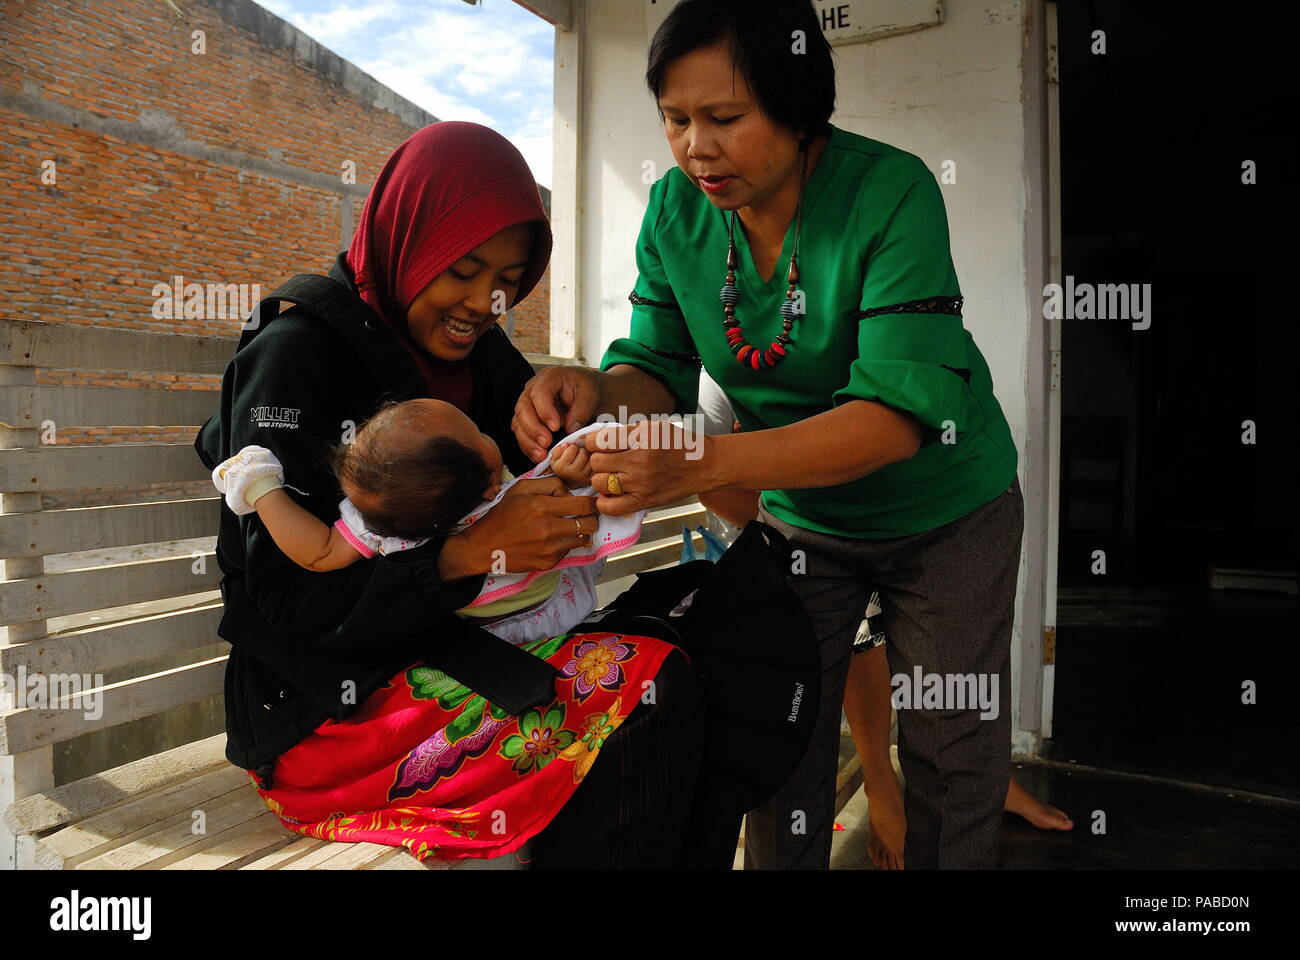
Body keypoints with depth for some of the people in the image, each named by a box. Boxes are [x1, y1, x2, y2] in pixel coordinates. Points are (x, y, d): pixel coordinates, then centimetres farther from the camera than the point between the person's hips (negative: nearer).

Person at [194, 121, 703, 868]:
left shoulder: (483, 354, 10)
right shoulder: (298, 356, -10)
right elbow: (291, 597, -15)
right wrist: (469, 552, -28)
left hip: (459, 650, 6)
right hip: (329, 701, -6)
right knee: (640, 692, -25)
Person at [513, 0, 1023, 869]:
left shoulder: (889, 192, -27)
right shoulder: (675, 209, -12)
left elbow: (899, 410, -36)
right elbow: (664, 369, -8)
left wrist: (705, 464, -47)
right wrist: (602, 392, -33)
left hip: (946, 513, -3)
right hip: (799, 515, 3)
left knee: (953, 754, 9)